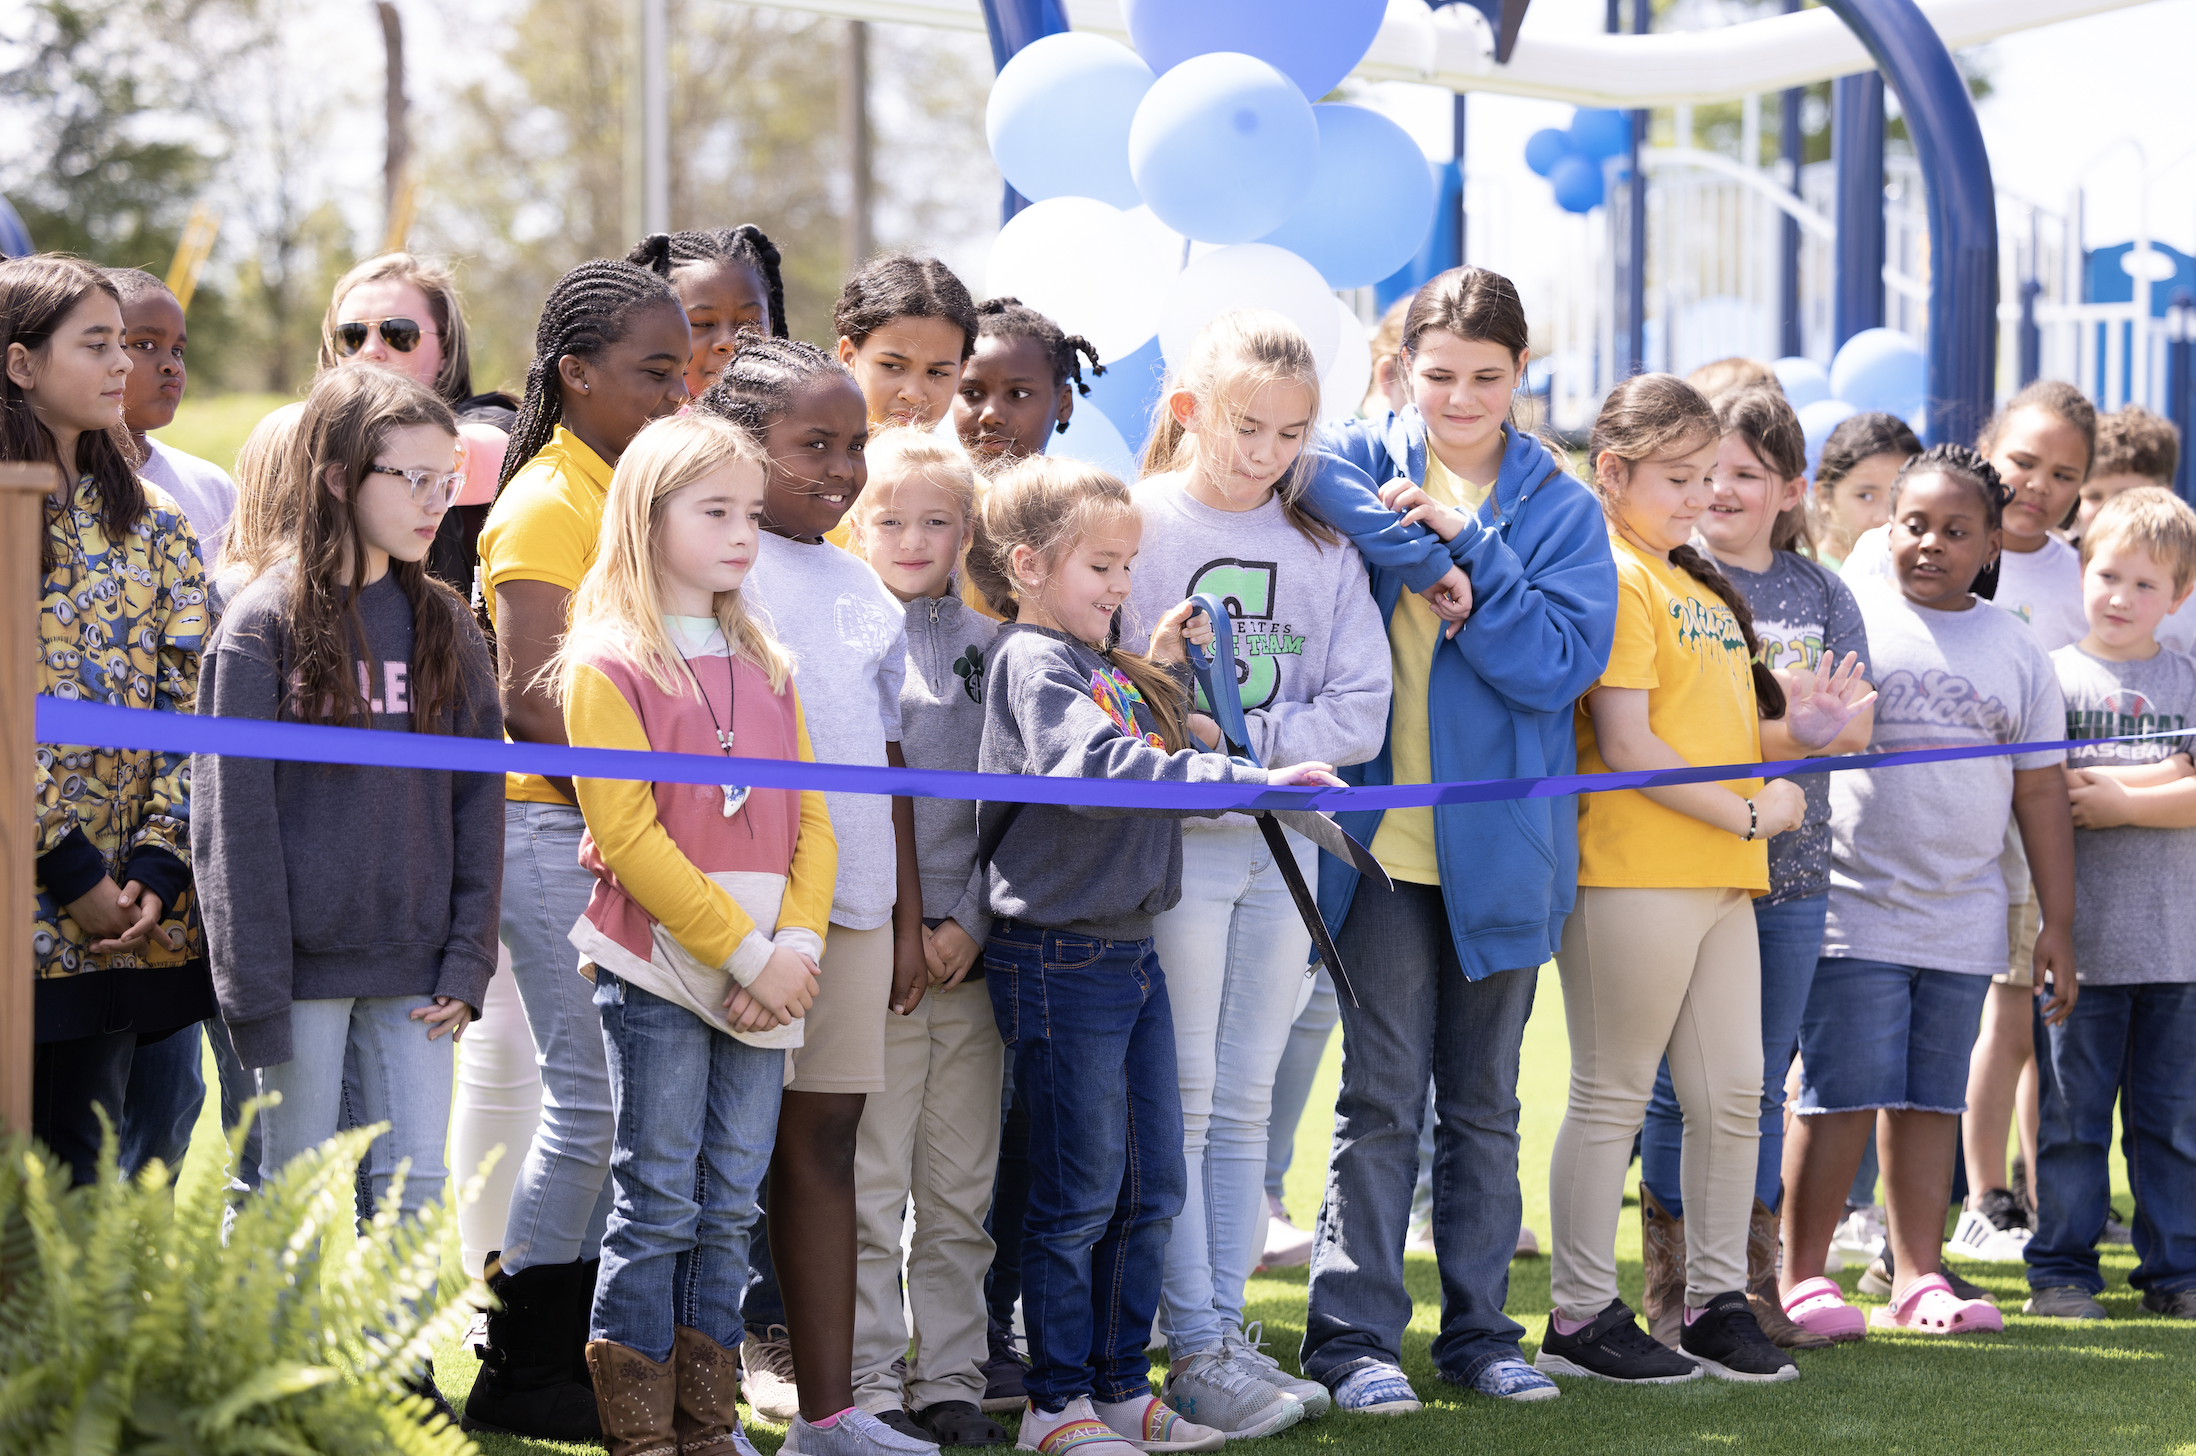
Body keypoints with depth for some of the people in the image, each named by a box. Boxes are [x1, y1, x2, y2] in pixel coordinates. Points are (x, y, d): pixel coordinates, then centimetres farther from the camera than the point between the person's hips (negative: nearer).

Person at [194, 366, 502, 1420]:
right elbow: (233, 818, -8)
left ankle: (399, 1373, 17)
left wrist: (468, 959, 1)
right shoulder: (265, 628, -5)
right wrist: (253, 987, -12)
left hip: (411, 965, 4)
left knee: (418, 1180, 5)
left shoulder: (445, 628, 8)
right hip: (305, 960, -4)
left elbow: (476, 805, 10)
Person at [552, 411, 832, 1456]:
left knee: (730, 1205, 7)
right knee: (660, 1203, -4)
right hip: (657, 966, -6)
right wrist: (745, 952, -14)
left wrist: (795, 945, -5)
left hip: (763, 973, 6)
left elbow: (810, 821, 12)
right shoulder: (608, 667, -5)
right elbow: (631, 838, -12)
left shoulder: (767, 668, 15)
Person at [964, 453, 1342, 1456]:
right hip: (1061, 956, -9)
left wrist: (1163, 670, 9)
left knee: (1151, 1187, 12)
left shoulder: (1108, 668, 16)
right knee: (1080, 1193, -3)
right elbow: (1097, 764, -30)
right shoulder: (1032, 661, -14)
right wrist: (1249, 779, -35)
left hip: (1131, 950, 9)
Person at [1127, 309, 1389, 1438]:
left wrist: (1243, 737, -13)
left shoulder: (1322, 549, 10)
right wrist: (1170, 726, -22)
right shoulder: (1134, 527, -2)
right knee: (1180, 1098, -4)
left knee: (1244, 1100, 9)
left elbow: (1359, 709, 2)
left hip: (1282, 840, 4)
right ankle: (1193, 1348, -1)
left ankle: (1227, 1331, 15)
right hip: (1172, 838, -4)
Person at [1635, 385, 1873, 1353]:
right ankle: (1671, 1295, 5)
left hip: (1790, 869, 4)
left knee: (1761, 1086, 10)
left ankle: (1752, 1288, 18)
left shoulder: (1821, 593, 12)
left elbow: (1856, 725, 3)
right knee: (1680, 1084, -3)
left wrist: (1786, 715, -18)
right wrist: (1790, 723, -19)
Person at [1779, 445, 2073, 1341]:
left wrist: (2058, 922, 12)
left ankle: (1918, 1279, 13)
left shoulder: (2015, 651, 11)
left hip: (1963, 922, 4)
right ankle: (1801, 1277, 2)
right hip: (1854, 908, -4)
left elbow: (2040, 793, 14)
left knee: (1932, 1099, 7)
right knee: (1841, 1095, -6)